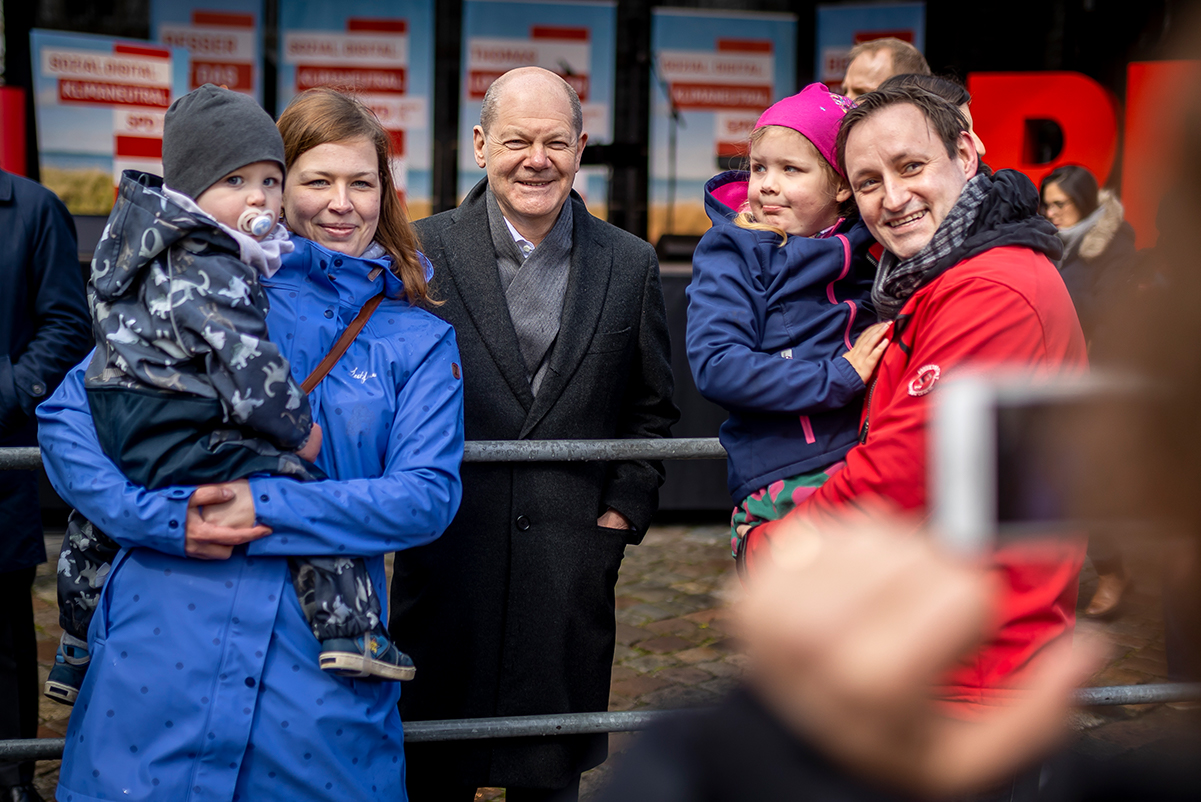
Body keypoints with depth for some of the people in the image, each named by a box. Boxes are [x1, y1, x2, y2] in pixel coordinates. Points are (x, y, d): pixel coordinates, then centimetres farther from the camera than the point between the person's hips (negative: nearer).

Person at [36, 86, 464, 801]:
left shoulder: (420, 340, 8)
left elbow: (430, 495, -4)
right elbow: (69, 411, 1)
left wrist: (269, 510, -14)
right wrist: (161, 515, -14)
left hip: (321, 660, 1)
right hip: (170, 631, 0)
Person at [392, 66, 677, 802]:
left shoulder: (630, 265, 7)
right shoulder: (423, 253, 0)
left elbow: (652, 409, 12)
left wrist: (623, 512, 3)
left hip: (572, 568, 1)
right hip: (447, 562, -1)